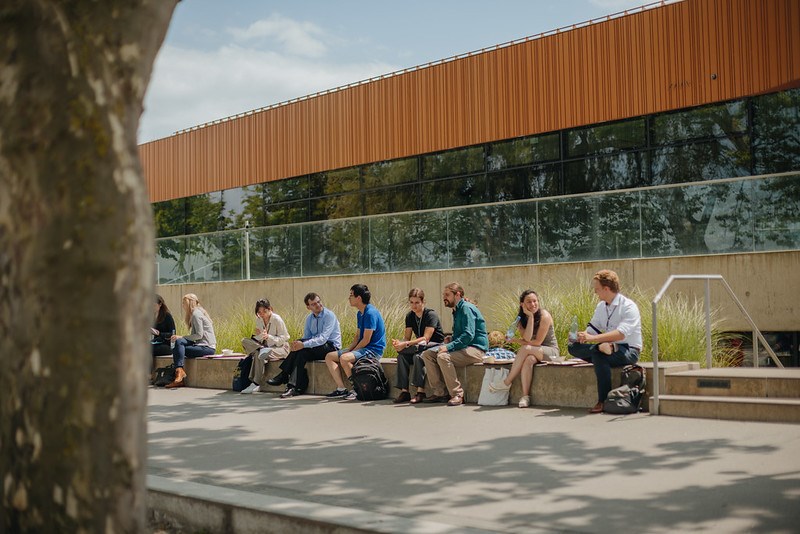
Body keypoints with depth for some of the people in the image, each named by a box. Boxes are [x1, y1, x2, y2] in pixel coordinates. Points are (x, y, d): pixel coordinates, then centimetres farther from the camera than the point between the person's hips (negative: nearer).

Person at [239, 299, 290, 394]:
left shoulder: (277, 319, -12)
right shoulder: (258, 320, 6)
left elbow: (284, 338, -12)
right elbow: (260, 339, 10)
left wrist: (268, 337, -24)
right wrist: (259, 336, -15)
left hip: (280, 348, -6)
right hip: (265, 346, 6)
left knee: (258, 355, -34)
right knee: (245, 341, -15)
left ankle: (256, 384, -27)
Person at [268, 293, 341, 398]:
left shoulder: (329, 316, -13)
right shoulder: (309, 319, 11)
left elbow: (323, 339, -24)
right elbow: (305, 339, 9)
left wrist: (303, 345, -34)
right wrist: (298, 344, -16)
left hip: (331, 347, -6)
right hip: (317, 347, 6)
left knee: (303, 350, -28)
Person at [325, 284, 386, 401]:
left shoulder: (370, 313, -17)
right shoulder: (360, 314, 14)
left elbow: (366, 340, -20)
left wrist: (351, 352, -12)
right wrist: (348, 350, 1)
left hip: (373, 350, -10)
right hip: (362, 348, 10)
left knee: (344, 358, -32)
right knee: (329, 357, 4)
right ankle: (341, 388, -4)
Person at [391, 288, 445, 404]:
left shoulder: (431, 315, -15)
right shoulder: (410, 316, 7)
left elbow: (426, 338, -23)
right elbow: (407, 337, 2)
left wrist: (406, 344, -33)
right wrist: (399, 343, -22)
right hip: (420, 348, 6)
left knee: (418, 356, -36)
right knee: (402, 356, -23)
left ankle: (420, 391, -30)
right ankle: (404, 391, -23)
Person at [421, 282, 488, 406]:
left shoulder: (466, 308, -12)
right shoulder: (457, 310, 19)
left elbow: (468, 335, -22)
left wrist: (449, 347, -24)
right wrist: (450, 341, 4)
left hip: (475, 350, -10)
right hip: (462, 347, 10)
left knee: (443, 357, -32)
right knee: (427, 354, -1)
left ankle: (458, 395, -24)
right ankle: (438, 392, -4)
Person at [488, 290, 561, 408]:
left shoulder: (544, 316, -12)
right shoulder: (521, 318, 3)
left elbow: (537, 342, -15)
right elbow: (527, 338, -15)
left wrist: (517, 341, -7)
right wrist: (530, 317, -17)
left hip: (550, 352, -4)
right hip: (533, 353, 4)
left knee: (526, 349, -32)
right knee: (529, 359, -34)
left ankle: (507, 382, -22)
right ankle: (525, 396, -35)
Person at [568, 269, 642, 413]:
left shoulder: (628, 307, -13)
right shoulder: (601, 307, 11)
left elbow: (621, 334, -26)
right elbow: (592, 330, 13)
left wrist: (592, 338, -33)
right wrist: (580, 336, -11)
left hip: (628, 351, -7)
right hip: (606, 346, 7)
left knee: (598, 355, -36)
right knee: (573, 346, -11)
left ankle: (603, 401, -27)